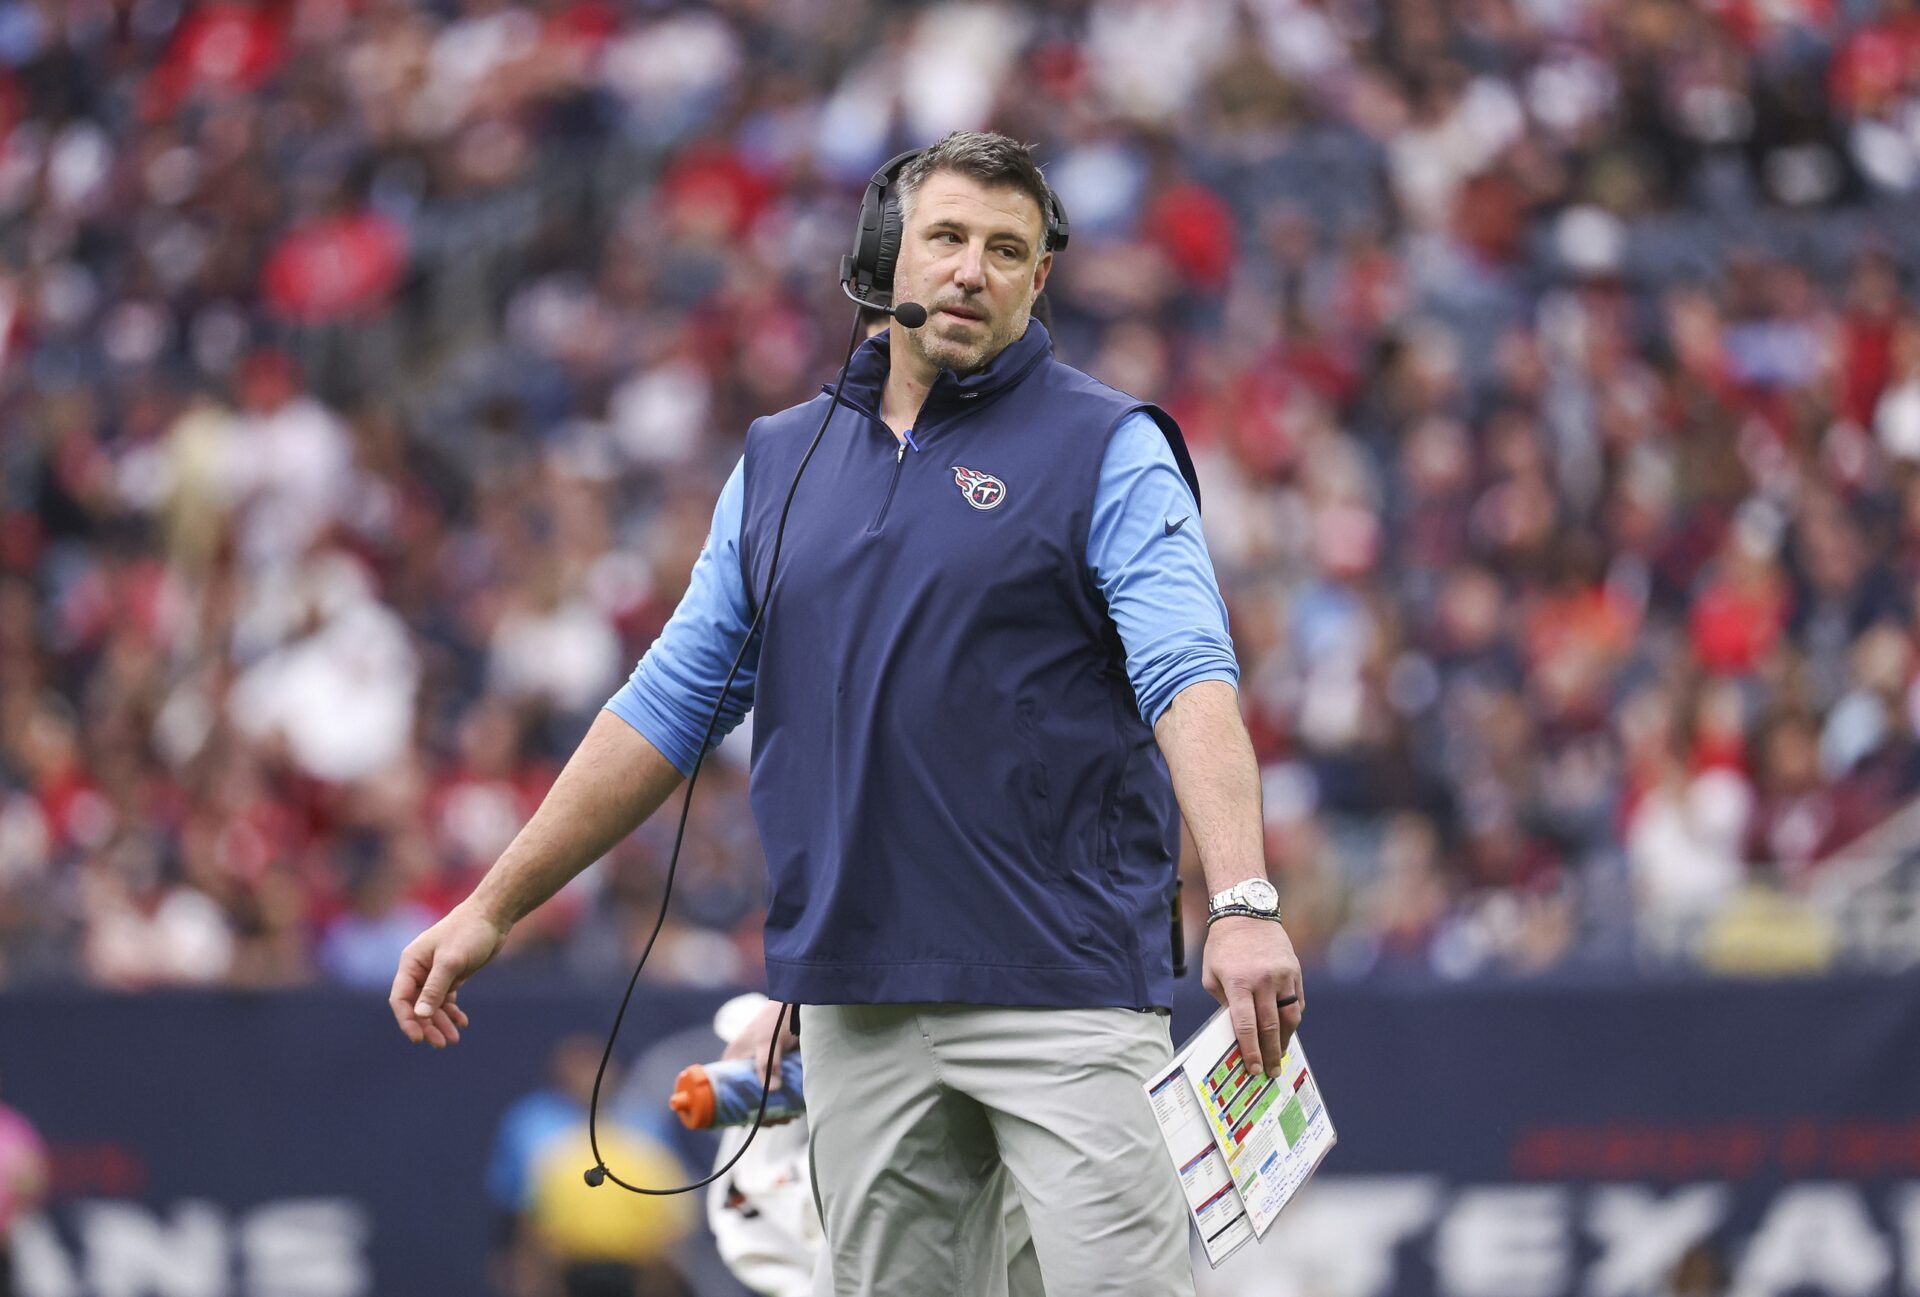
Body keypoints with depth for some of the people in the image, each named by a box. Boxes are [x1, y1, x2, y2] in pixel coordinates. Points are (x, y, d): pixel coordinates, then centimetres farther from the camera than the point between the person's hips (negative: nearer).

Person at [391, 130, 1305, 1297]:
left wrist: (1243, 904, -29)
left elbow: (1189, 675, -14)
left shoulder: (1105, 449, 0)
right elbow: (670, 706, 20)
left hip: (1061, 978, -4)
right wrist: (493, 908, 18)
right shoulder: (781, 463, 15)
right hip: (857, 1004, 4)